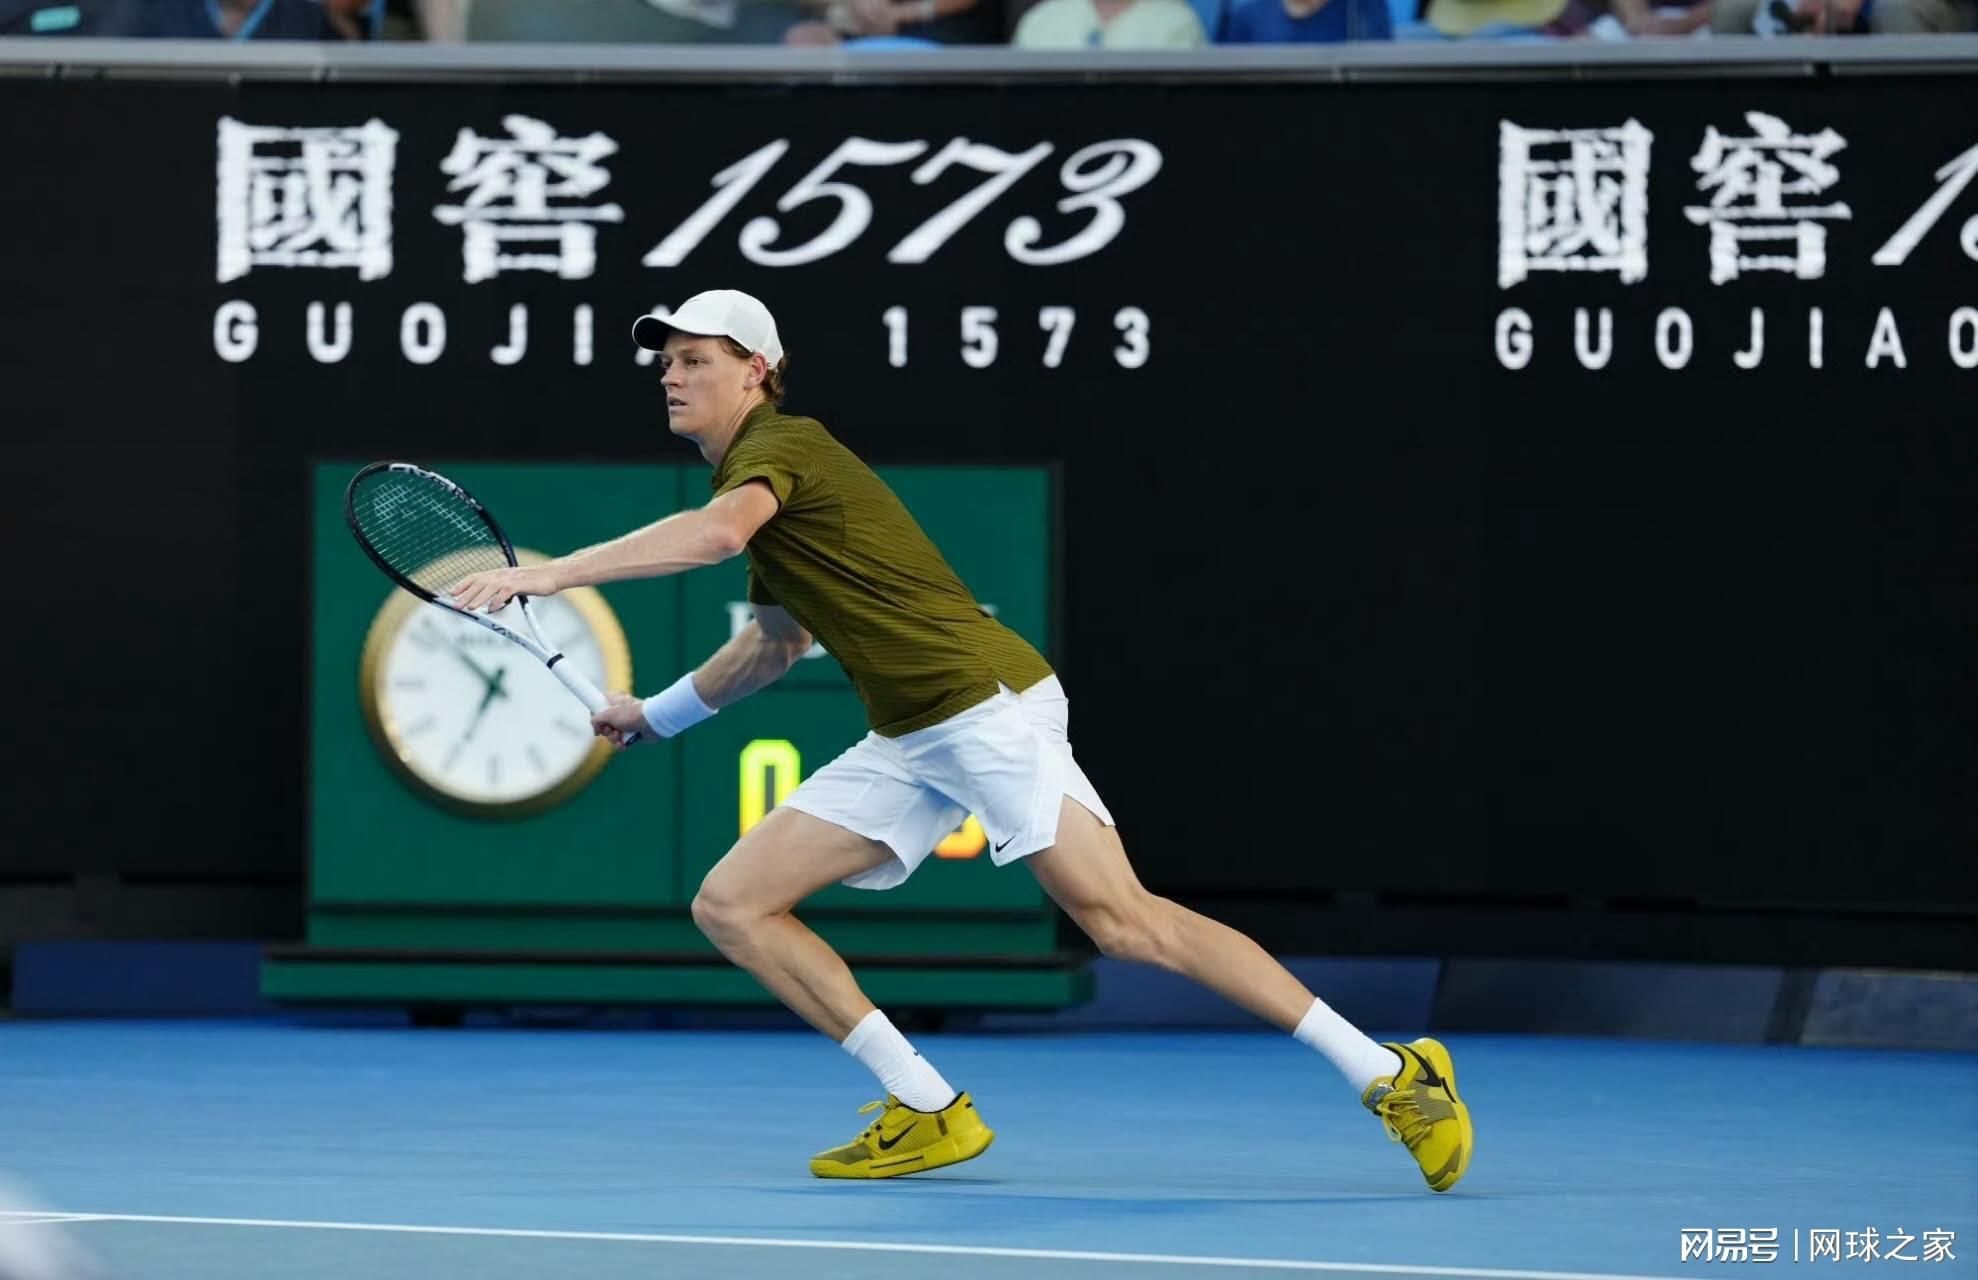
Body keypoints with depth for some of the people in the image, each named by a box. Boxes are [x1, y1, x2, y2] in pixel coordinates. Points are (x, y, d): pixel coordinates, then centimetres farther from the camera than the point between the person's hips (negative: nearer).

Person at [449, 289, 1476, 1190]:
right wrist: (657, 714, 37)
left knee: (1122, 921, -20)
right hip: (909, 744, 10)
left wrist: (547, 575, -31)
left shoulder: (780, 446, -8)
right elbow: (775, 639, 39)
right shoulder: (757, 479, 22)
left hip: (987, 701, -10)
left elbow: (716, 533, -32)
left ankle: (1391, 1075, -18)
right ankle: (928, 1111, 1)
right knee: (732, 904, 1)